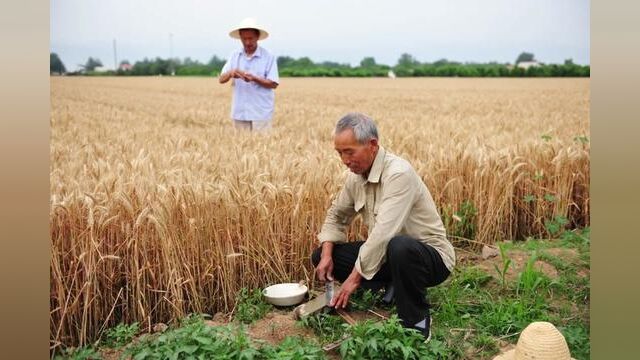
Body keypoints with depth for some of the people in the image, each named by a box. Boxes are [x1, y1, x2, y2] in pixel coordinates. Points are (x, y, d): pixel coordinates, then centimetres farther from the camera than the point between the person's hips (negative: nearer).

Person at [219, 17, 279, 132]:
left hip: (261, 113, -3)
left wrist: (254, 78, -21)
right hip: (239, 112, 3)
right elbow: (221, 79, 2)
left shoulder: (269, 57, -3)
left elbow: (273, 84, -6)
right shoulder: (234, 56, 8)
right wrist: (230, 73, -20)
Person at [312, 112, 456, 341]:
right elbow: (337, 214, 12)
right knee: (320, 257, -1)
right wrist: (326, 254, -4)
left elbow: (383, 233, -33)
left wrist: (355, 278, -28)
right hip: (385, 253, 8)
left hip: (431, 256, -7)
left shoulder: (398, 174, -26)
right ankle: (392, 288, 8)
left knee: (399, 247, -42)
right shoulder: (356, 175, -2)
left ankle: (417, 322, -16)